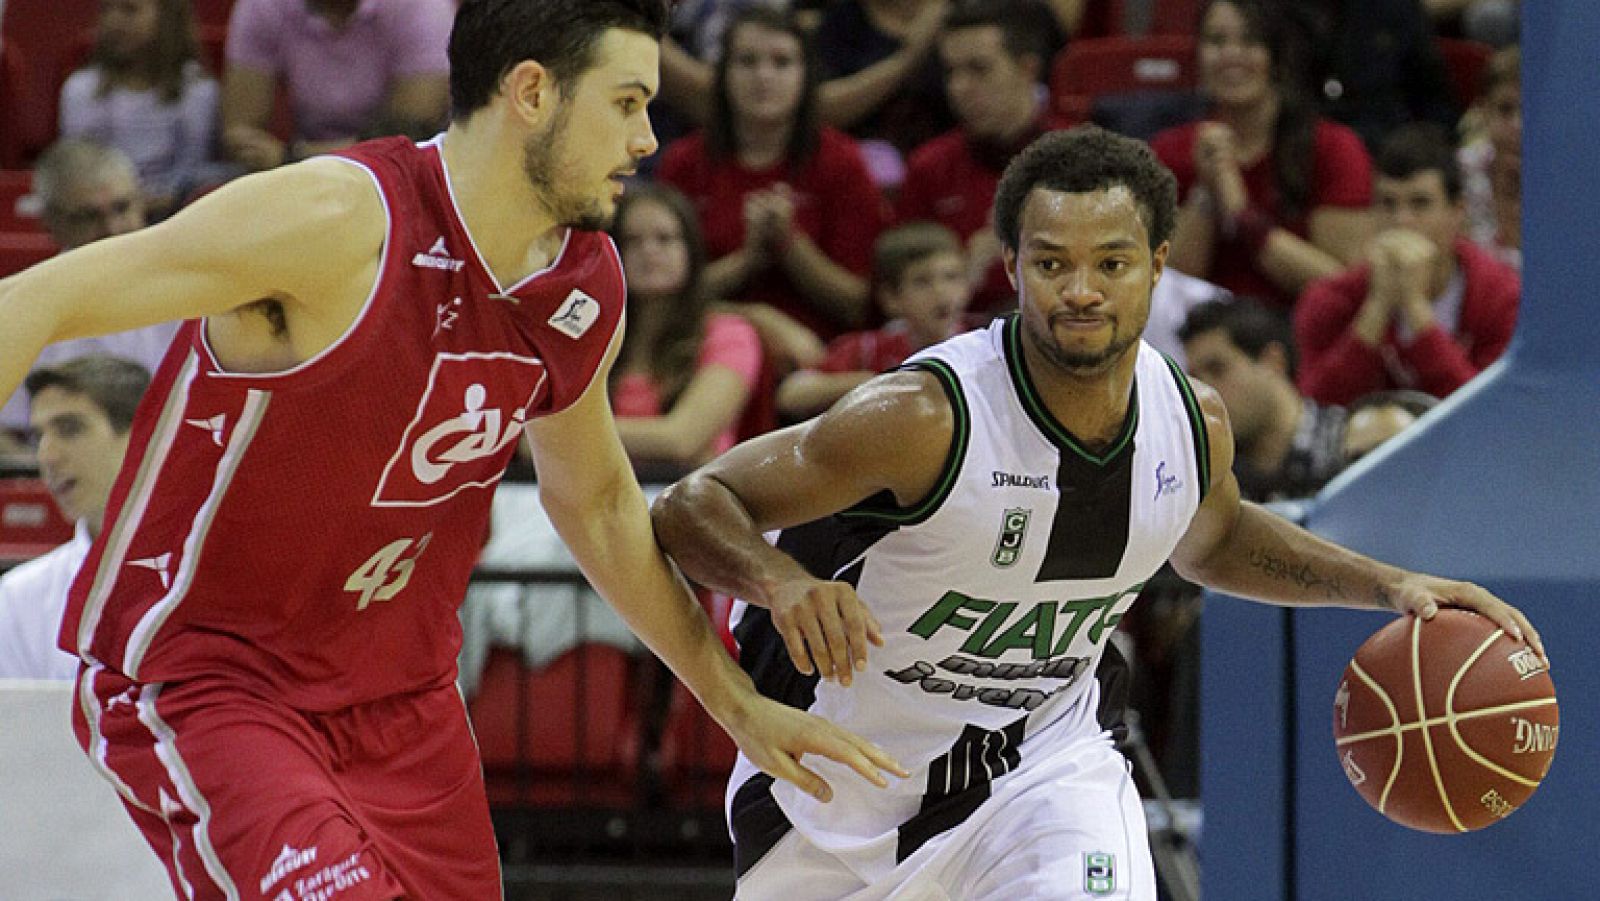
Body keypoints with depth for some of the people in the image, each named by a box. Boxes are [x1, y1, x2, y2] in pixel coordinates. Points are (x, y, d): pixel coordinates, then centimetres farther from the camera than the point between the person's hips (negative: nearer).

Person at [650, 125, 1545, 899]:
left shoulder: (1193, 420, -11)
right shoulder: (927, 417, -30)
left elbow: (1213, 540, 15)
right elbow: (690, 508, -26)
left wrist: (1389, 585, 4)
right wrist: (782, 583, -47)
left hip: (1042, 755, 3)